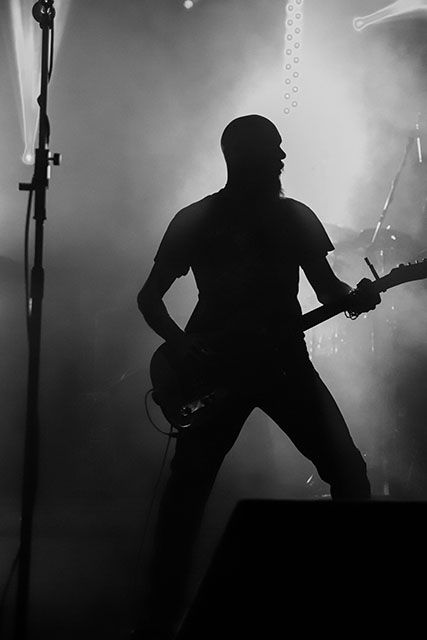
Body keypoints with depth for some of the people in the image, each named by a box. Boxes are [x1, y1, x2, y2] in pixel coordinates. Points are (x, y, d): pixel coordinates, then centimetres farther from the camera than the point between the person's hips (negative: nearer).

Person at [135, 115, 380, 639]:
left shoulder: (297, 217, 9)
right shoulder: (196, 221, 0)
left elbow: (326, 286, 13)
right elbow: (150, 296, 4)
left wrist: (355, 298, -10)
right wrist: (178, 342, -14)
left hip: (284, 359, 3)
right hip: (215, 366, -2)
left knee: (347, 468, -6)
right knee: (187, 488, -6)